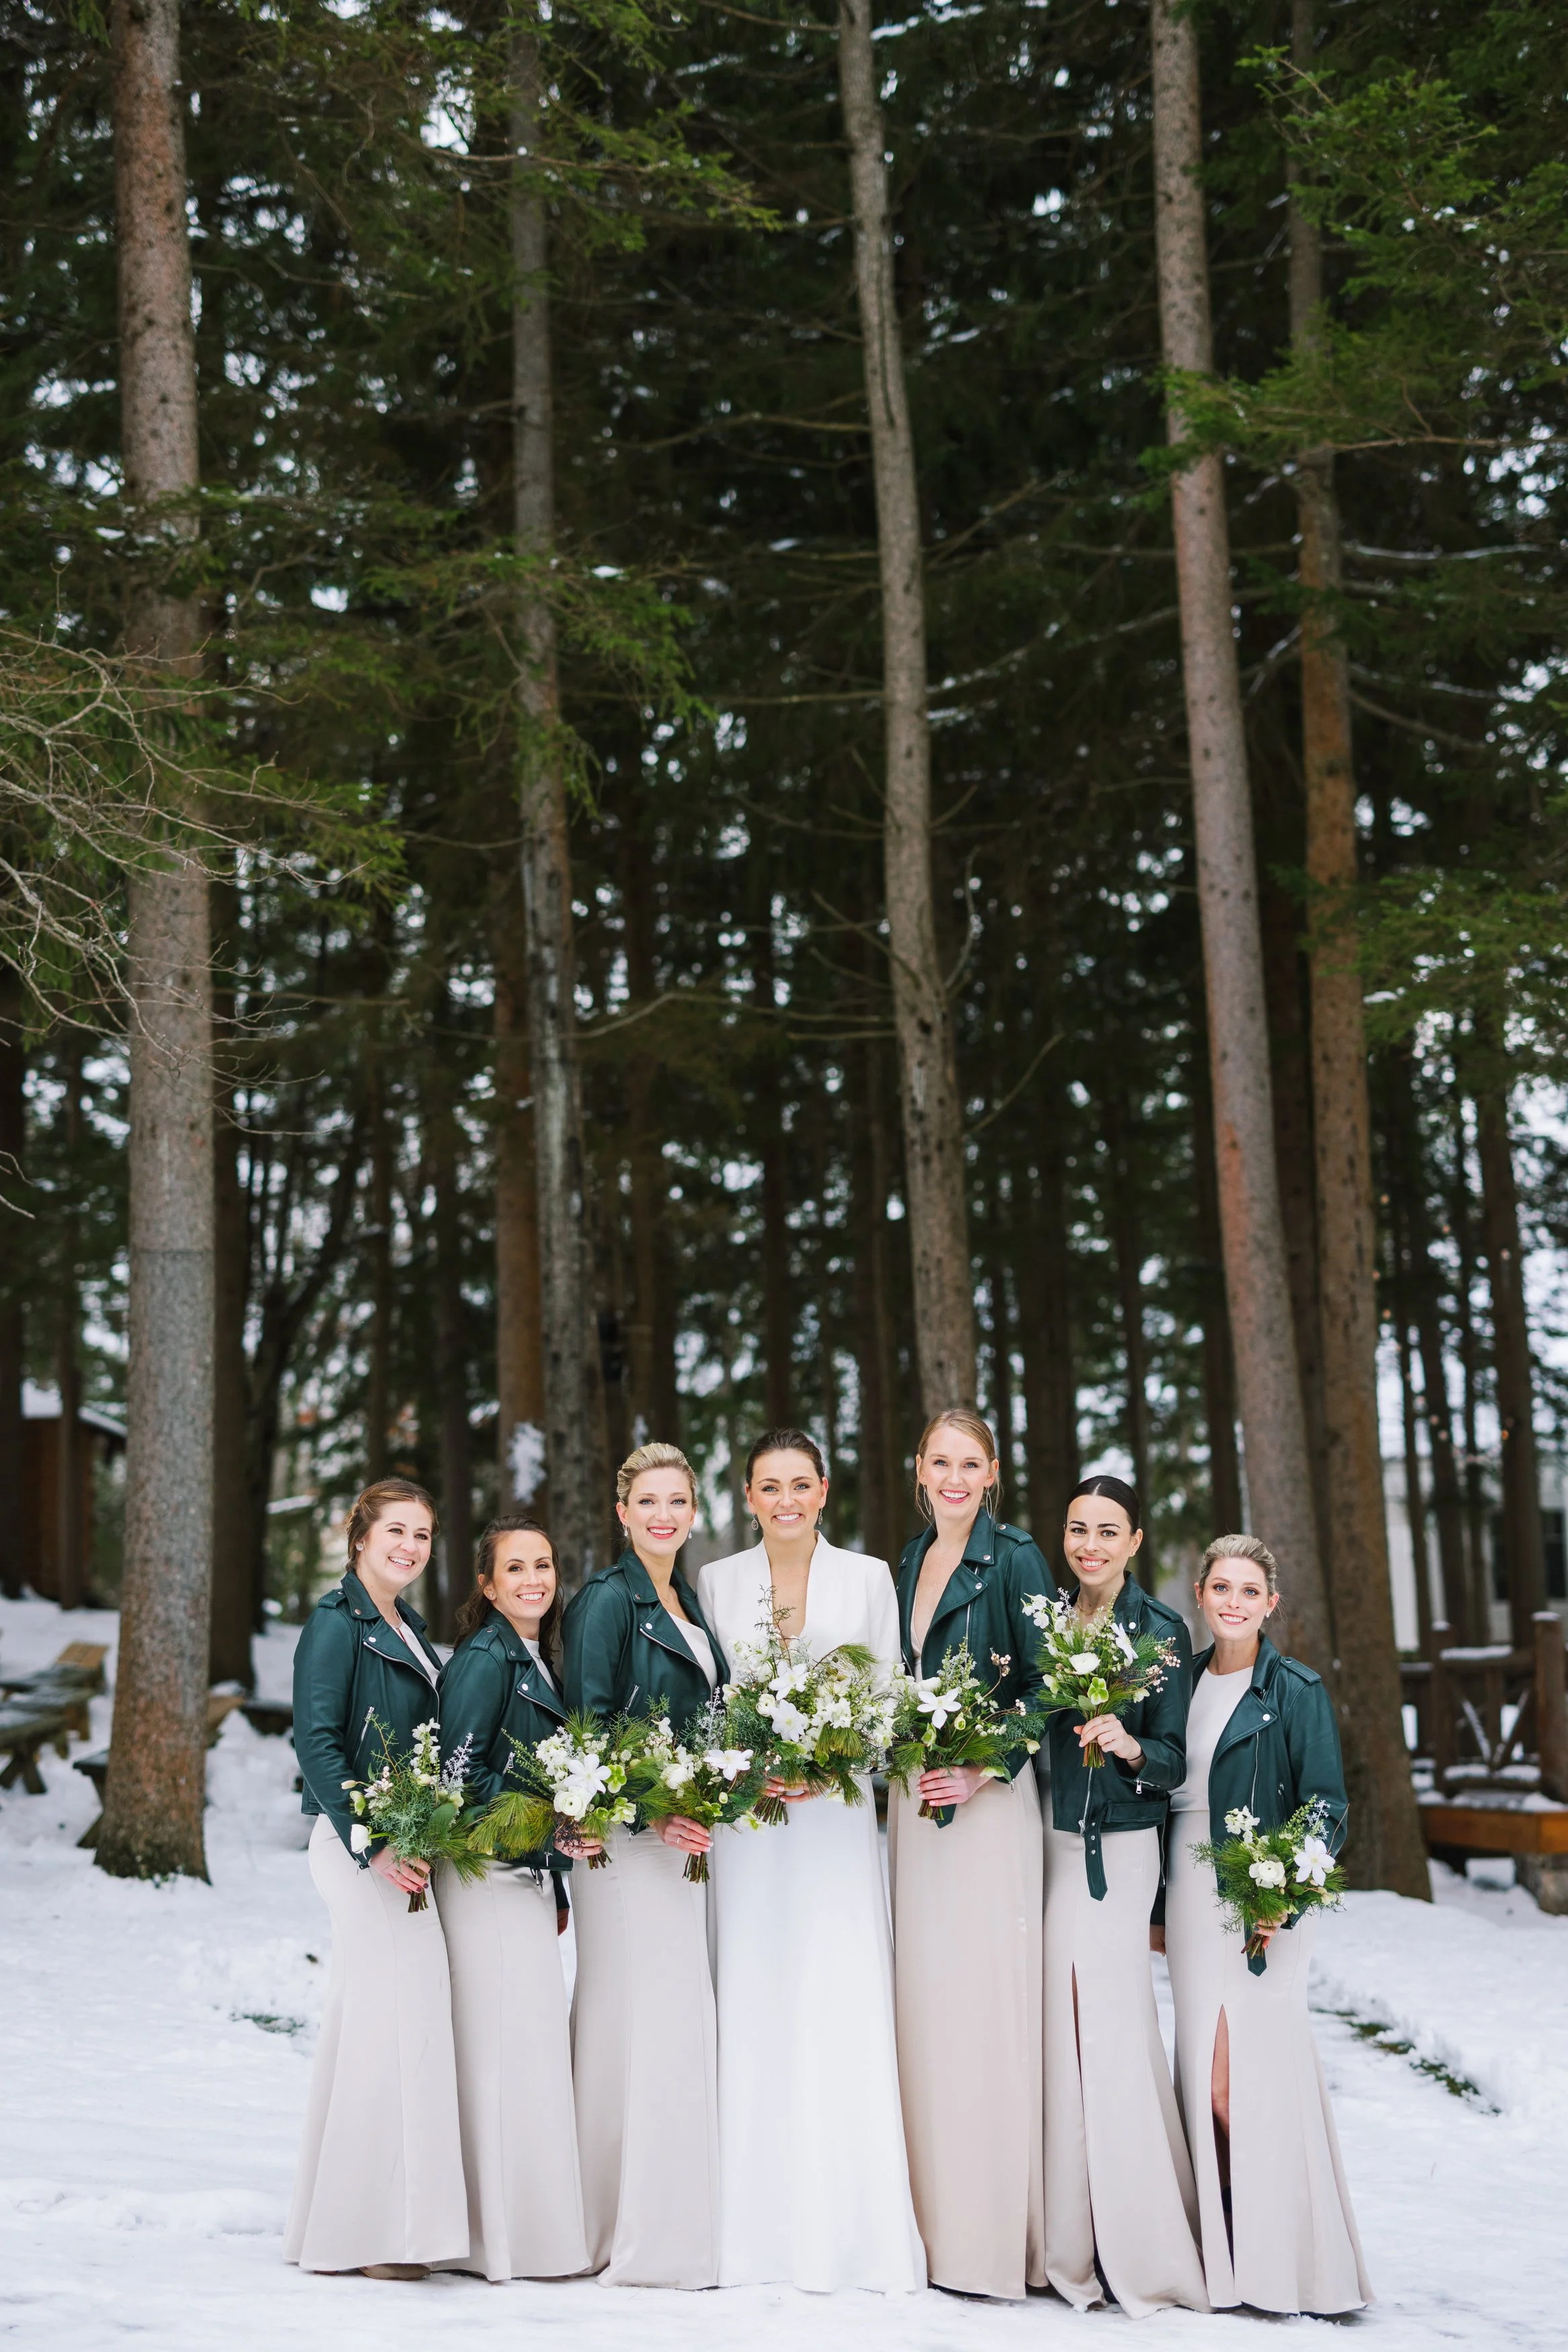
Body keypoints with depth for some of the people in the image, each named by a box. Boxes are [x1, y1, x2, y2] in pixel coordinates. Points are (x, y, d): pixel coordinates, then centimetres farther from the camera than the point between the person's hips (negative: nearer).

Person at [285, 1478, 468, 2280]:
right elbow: (317, 1744, -16)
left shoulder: (407, 1630, 17)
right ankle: (378, 2228, -3)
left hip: (403, 1847, 9)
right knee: (396, 2020, -9)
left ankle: (338, 2227, 19)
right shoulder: (337, 1623, -9)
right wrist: (373, 1844, -19)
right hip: (363, 1847, -9)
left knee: (366, 2027, 11)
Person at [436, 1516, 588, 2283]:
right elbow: (462, 1773, -17)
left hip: (527, 1878, 9)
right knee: (506, 2044, -7)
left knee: (530, 2047, 10)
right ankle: (503, 2238, -1)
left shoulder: (539, 1660, 15)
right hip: (487, 1875, -9)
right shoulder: (485, 1657, -11)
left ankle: (535, 2230, 16)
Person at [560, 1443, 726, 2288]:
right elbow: (588, 1727, -14)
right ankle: (639, 2234, -1)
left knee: (681, 2020, 10)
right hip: (625, 1837, -8)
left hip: (681, 1835, 8)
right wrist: (649, 1812, -20)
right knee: (642, 2020, -8)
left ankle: (676, 2224, 17)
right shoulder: (606, 1599, -9)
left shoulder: (687, 1601, 16)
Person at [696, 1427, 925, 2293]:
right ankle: (759, 2231, 6)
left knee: (844, 2009, -5)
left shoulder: (868, 1578, 6)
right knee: (754, 2007, 0)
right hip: (745, 1813, 1)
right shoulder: (718, 1581, 9)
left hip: (836, 1812, -1)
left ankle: (853, 2232, 1)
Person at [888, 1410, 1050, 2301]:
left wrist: (986, 1770, -19)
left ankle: (1000, 2234, 2)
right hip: (915, 1797, 7)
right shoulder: (912, 1561, 15)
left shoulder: (1014, 1557, -7)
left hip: (989, 1802, -7)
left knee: (988, 1999, -6)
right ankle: (938, 2221, 15)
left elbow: (1046, 1683, -10)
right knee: (924, 1995, 7)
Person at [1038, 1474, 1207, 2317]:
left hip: (1119, 1844, -4)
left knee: (1110, 2024, -6)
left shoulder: (1160, 1631, -5)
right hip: (1051, 1836, 4)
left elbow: (1173, 1761, -7)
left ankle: (1139, 2244, 3)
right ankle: (1075, 2242, 13)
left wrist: (1129, 1746, -26)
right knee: (1067, 2026, 4)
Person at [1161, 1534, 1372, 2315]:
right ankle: (1222, 2256, 12)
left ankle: (1281, 2263, 0)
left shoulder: (1294, 1689, -4)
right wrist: (1159, 1906, 13)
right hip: (1189, 1896, 5)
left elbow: (1327, 1809, -6)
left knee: (1250, 2070, -9)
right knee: (1204, 2070, 5)